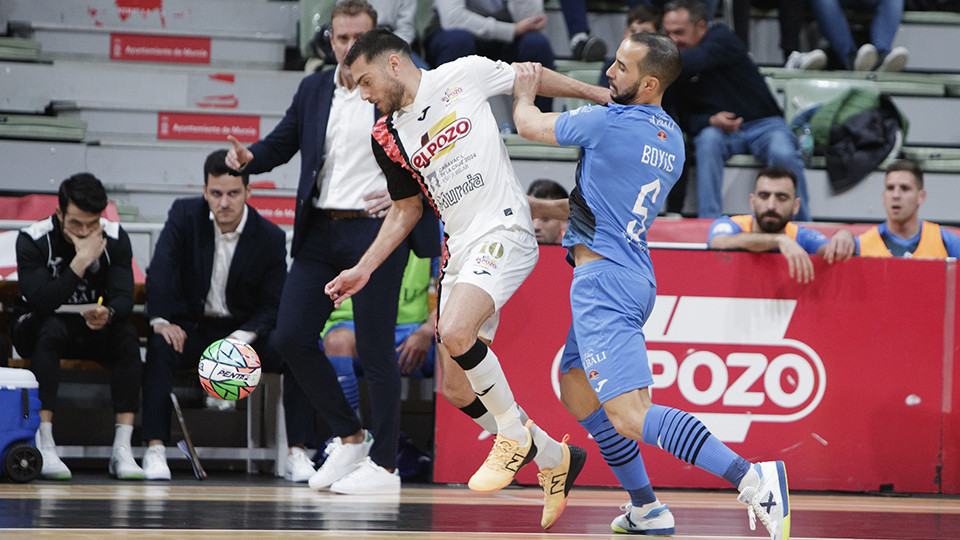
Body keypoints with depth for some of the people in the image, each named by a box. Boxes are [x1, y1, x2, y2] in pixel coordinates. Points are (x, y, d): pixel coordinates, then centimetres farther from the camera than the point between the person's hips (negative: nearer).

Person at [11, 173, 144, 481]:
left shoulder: (115, 238, -9)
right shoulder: (32, 239, -19)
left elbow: (124, 297, -17)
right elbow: (42, 301, -31)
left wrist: (106, 314, -40)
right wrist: (81, 262, -36)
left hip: (91, 329, 3)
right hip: (36, 327, -3)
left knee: (127, 335, -28)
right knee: (50, 330, -37)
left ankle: (122, 449, -32)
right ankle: (44, 447, -40)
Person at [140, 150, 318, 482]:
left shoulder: (271, 237, -6)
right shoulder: (184, 215, -5)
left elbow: (272, 305, -4)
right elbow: (161, 269, -13)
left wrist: (242, 338, -22)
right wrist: (160, 320, -28)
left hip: (247, 331, 1)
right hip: (192, 327, 0)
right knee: (159, 349, -33)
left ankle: (297, 455, -23)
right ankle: (154, 450, -30)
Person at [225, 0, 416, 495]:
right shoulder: (314, 90, 11)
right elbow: (282, 142, 17)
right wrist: (248, 158, -4)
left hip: (375, 231, -6)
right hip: (319, 231, 6)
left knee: (375, 350, -4)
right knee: (290, 337, 2)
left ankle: (384, 465, 5)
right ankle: (349, 437, 17)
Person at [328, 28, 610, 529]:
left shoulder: (465, 75, -3)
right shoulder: (388, 136, 12)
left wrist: (605, 96, 10)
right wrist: (363, 270, 15)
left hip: (504, 231, -7)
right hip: (458, 251, 7)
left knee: (455, 333, -29)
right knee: (455, 388, 2)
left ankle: (514, 432, -7)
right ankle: (554, 459, 20)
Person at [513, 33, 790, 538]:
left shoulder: (608, 123, -15)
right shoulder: (672, 141, 12)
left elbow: (529, 124, 1)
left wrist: (524, 91, 23)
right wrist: (542, 207, 35)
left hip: (604, 278, -10)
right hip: (637, 278, 10)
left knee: (628, 416, -19)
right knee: (575, 391, 26)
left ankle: (751, 477, -32)